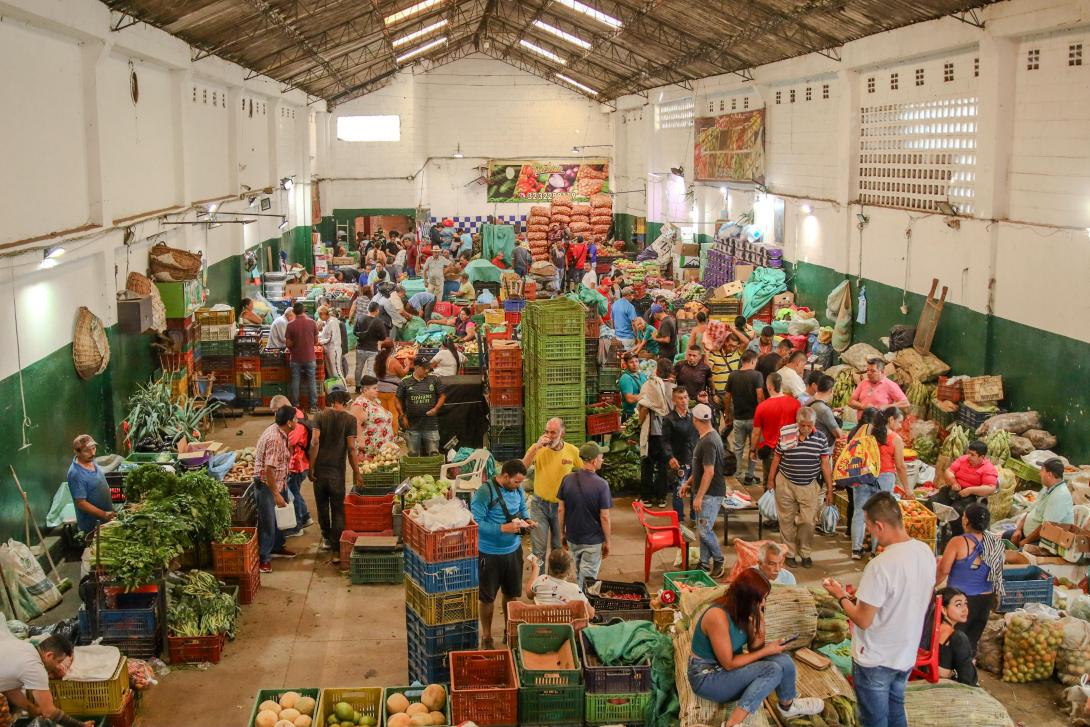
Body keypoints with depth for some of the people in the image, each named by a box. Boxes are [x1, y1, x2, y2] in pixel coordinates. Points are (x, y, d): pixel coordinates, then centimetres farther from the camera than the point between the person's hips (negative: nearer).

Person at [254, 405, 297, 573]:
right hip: (266, 485, -10)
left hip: (278, 482, 10)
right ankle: (263, 557, 11)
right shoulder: (275, 439, -29)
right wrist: (276, 494, -26)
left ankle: (277, 547, 40)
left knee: (278, 517, 22)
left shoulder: (279, 431, 1)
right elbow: (268, 469, -30)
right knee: (267, 521, 0)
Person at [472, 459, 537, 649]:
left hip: (514, 550, 6)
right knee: (488, 597, 10)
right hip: (490, 553, -6)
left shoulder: (518, 489, -3)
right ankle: (486, 637, 27)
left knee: (511, 594, 19)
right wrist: (502, 528, -30)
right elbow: (476, 523, -24)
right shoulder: (484, 493, -23)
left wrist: (526, 520, -6)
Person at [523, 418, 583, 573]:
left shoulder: (572, 451, -10)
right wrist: (536, 447, -32)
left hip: (561, 505, 1)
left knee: (559, 549, 16)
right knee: (538, 550, 1)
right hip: (540, 504, -1)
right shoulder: (537, 448, -12)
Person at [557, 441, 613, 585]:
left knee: (579, 576, 24)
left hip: (572, 537, 5)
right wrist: (607, 542, -3)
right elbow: (604, 517, -16)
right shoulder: (601, 485, -20)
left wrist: (562, 533, 12)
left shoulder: (567, 479, -7)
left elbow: (561, 510, -1)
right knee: (587, 579, 6)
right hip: (593, 540, -5)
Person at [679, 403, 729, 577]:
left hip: (711, 493, -10)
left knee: (705, 530, -7)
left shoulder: (708, 442, -23)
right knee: (703, 529, 13)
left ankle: (719, 561, 11)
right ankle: (705, 564, 20)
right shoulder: (708, 437, 9)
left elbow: (709, 472, -25)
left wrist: (699, 497, -22)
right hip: (704, 492, 10)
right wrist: (688, 482, 21)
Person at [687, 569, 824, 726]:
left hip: (729, 665, 8)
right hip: (707, 677, -8)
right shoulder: (718, 616, -29)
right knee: (772, 670, -23)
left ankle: (788, 706, 20)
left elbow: (754, 648, -2)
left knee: (783, 661, -6)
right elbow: (729, 664, -23)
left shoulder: (742, 610, -3)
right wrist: (766, 651, -17)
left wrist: (759, 620, -16)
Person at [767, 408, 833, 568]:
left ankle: (805, 553, 19)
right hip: (785, 484, 0)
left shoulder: (820, 439, -3)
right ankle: (790, 553, 22)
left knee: (808, 521, 0)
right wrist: (770, 481, 11)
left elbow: (825, 465, 1)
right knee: (787, 520, 8)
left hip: (810, 487, 0)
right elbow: (776, 459, 6)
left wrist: (829, 489, 2)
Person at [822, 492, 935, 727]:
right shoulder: (926, 552, -6)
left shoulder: (880, 566, -30)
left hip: (875, 660, -7)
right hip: (907, 654, 7)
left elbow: (863, 620, -23)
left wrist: (840, 596, -5)